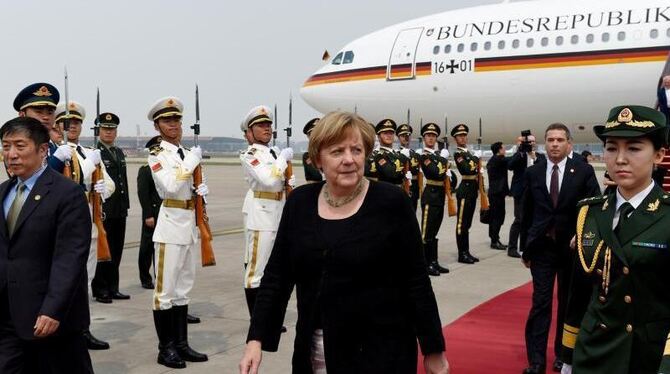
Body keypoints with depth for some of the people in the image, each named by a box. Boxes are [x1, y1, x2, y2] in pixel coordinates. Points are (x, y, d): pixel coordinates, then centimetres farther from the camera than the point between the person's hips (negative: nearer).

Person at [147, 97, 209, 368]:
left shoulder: (187, 153, 15)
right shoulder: (157, 155, -7)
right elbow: (170, 187, -22)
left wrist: (203, 189, 3)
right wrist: (191, 162, -15)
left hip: (188, 225, 8)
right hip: (170, 226, -7)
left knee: (182, 289, 13)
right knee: (165, 290, -1)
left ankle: (181, 344, 21)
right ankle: (165, 349, 6)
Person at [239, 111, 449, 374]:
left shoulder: (391, 202, -10)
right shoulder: (299, 202, 0)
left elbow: (416, 282, -8)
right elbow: (277, 276, 3)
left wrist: (433, 350, -5)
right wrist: (256, 339, -5)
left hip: (380, 351, -3)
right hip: (312, 351, 4)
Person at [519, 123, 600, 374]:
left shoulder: (583, 171, -2)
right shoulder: (533, 173, 3)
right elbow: (526, 213, 8)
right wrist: (525, 248, 9)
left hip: (573, 247, 0)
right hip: (542, 247, 1)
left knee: (569, 303, 10)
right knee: (540, 303, -2)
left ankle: (563, 354, 24)